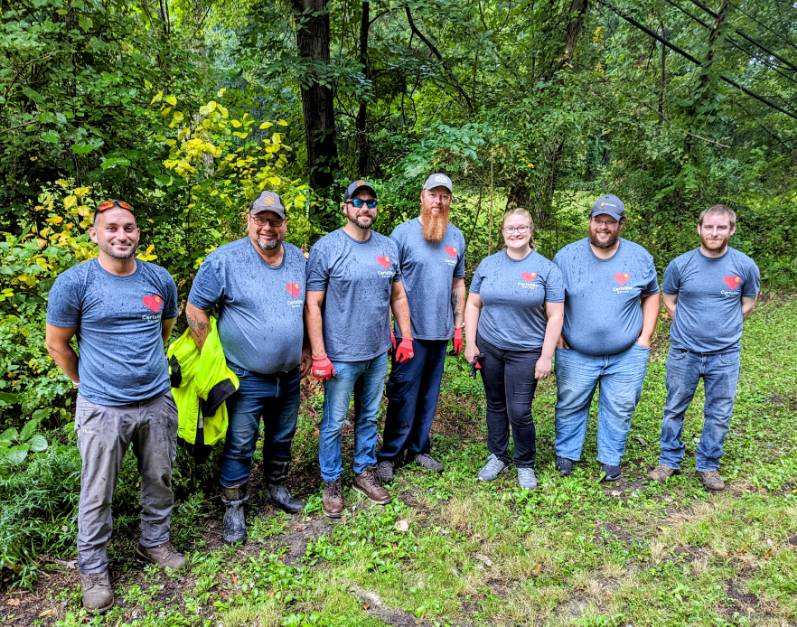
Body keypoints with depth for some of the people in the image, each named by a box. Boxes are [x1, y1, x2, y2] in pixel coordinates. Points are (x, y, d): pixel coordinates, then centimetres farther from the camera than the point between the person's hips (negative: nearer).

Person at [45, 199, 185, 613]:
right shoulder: (74, 283, -10)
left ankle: (155, 543, 38)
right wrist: (87, 383, 6)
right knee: (97, 493, 7)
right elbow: (56, 343, 0)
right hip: (102, 408, -3)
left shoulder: (160, 279, 1)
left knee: (159, 480, 16)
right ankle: (93, 570, 27)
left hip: (157, 402, 4)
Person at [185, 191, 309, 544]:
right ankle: (234, 508, 26)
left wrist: (305, 352, 12)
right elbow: (195, 309, -10)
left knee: (282, 438, 21)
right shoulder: (224, 260, -14)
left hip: (289, 376, 5)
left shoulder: (298, 258, 3)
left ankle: (276, 488, 43)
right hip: (246, 379, -5)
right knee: (240, 445, 6)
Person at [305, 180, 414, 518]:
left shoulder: (388, 247, 5)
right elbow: (312, 305, -12)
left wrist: (406, 337, 8)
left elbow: (398, 296, 13)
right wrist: (319, 356, -15)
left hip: (378, 353, 5)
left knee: (369, 417, 18)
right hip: (341, 356, -4)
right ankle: (331, 483, 25)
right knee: (334, 423, 8)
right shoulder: (326, 248, -10)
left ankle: (364, 471, 36)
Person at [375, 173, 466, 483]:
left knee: (429, 395, 13)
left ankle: (418, 449, 28)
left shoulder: (457, 237, 9)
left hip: (441, 332, 5)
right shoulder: (403, 233, -6)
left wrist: (459, 324, 11)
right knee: (403, 396, 0)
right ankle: (388, 455, 14)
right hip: (410, 332, -4)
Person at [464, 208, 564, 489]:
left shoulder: (546, 269, -5)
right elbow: (473, 305, 7)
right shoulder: (488, 264, 4)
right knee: (495, 405, 14)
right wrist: (471, 343, 2)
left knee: (519, 412, -3)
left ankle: (525, 464, 20)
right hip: (488, 348, 3)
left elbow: (555, 316, -6)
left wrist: (546, 357, -9)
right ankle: (497, 456, 32)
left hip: (526, 352, -3)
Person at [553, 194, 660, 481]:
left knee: (619, 409, 8)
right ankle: (566, 453, 27)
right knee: (570, 406, 9)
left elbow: (651, 295, 11)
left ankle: (611, 458, 26)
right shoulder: (566, 256, -4)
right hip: (575, 354, 0)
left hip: (627, 355, 1)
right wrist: (557, 336, -2)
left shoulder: (640, 257, 0)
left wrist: (645, 336, 2)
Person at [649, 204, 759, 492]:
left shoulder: (745, 266, -4)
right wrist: (688, 327, 2)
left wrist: (724, 327, 3)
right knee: (674, 409, 10)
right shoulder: (680, 264, -5)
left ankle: (708, 466, 27)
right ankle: (669, 461, 26)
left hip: (725, 356, 0)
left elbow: (748, 304, 11)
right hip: (683, 352, 0)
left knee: (719, 414, 9)